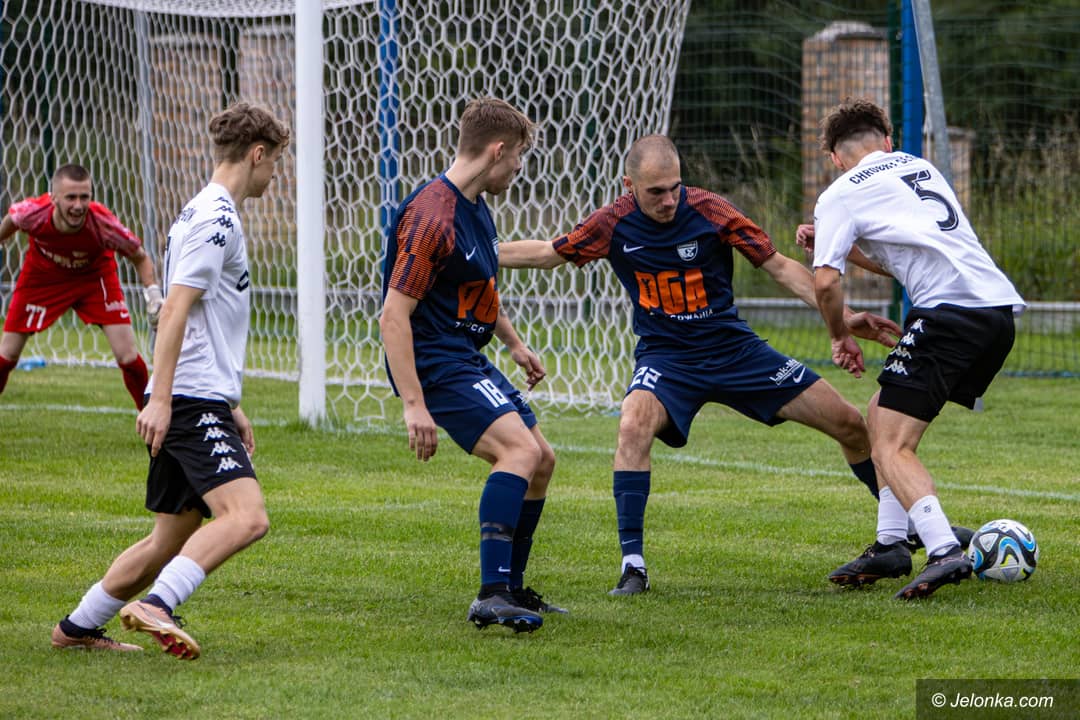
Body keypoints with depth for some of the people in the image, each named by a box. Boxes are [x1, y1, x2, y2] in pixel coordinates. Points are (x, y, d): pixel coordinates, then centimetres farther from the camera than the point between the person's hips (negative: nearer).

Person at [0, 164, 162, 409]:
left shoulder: (103, 223, -36)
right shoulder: (34, 212, -34)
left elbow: (140, 258, -16)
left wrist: (153, 293, -31)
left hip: (94, 276, -1)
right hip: (42, 276, 1)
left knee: (128, 358, -12)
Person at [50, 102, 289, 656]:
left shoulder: (210, 214, 22)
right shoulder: (215, 218, -10)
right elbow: (176, 310, -18)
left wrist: (229, 406, 30)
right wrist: (160, 398, -24)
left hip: (200, 401, 10)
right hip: (192, 402, -10)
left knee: (173, 538, 13)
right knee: (246, 517, -24)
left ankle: (77, 628, 18)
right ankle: (155, 605, -33)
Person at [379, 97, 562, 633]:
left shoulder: (476, 208, 11)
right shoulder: (432, 216, -21)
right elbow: (393, 316, -25)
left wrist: (514, 344, 36)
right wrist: (413, 405, -29)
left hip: (468, 359, 10)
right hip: (437, 363, -10)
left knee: (541, 460, 13)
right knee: (520, 448, -25)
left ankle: (510, 589, 23)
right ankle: (491, 595, -29)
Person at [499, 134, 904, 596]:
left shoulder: (709, 211, -16)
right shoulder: (613, 224, -12)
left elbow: (780, 267, -9)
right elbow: (546, 254, 5)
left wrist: (843, 317, -16)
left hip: (734, 349, 1)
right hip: (665, 356, -1)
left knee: (849, 424, -1)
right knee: (634, 425, -34)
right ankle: (633, 566, -27)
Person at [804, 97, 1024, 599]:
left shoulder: (841, 196, 5)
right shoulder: (921, 168, 27)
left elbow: (826, 281, -3)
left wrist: (841, 336, 14)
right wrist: (834, 243, 37)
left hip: (950, 309, -8)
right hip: (999, 305, 8)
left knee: (891, 448, -8)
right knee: (883, 413, 21)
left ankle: (944, 553, -28)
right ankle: (890, 545, 19)